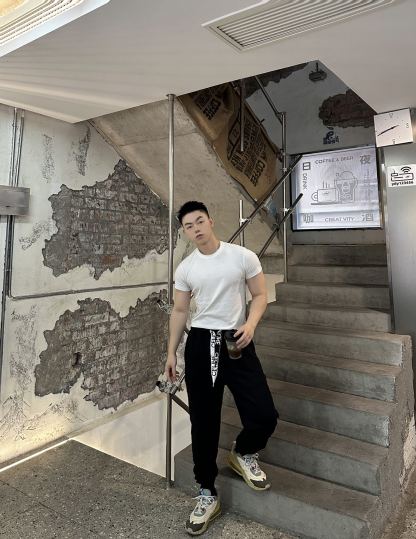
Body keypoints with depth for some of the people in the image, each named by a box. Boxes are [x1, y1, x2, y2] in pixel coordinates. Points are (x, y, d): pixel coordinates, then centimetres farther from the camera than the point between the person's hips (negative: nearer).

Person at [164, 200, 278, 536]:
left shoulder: (243, 256, -4)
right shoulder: (185, 269, 5)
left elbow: (260, 295, 1)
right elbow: (180, 312, 11)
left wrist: (250, 324, -17)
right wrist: (171, 352, 11)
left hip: (237, 342, -1)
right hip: (200, 344, 2)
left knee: (264, 414, -8)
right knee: (203, 420, 7)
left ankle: (243, 453, 27)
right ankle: (207, 495, 26)